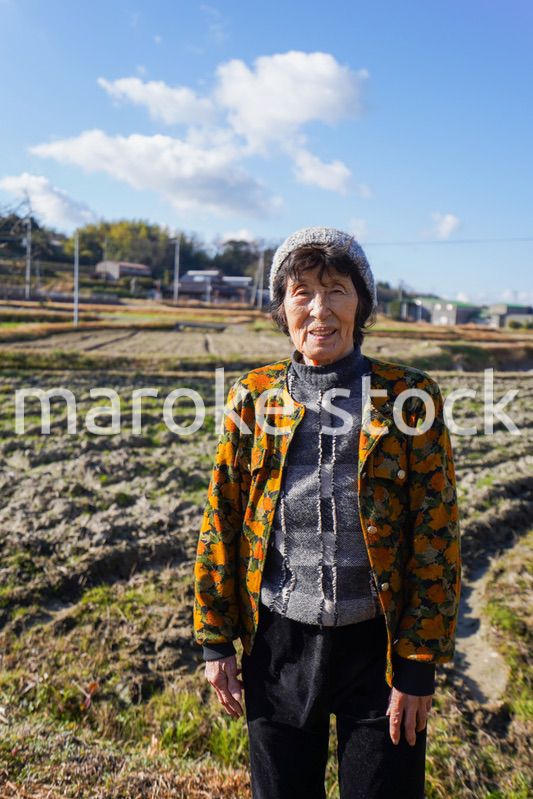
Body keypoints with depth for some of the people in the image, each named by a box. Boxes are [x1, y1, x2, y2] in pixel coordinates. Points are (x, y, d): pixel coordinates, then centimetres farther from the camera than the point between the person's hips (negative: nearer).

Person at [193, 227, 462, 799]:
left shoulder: (410, 398, -9)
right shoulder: (253, 396, -4)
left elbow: (436, 538, -7)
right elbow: (221, 523, 1)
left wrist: (418, 664, -7)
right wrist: (215, 640, 3)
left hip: (376, 645, -1)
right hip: (277, 644, 2)